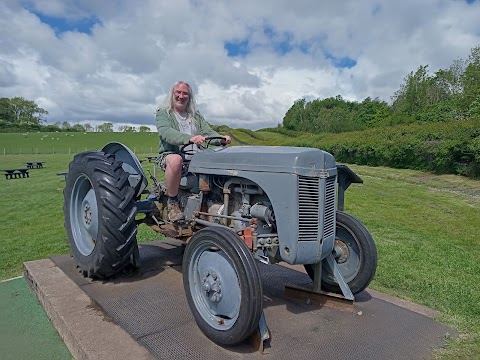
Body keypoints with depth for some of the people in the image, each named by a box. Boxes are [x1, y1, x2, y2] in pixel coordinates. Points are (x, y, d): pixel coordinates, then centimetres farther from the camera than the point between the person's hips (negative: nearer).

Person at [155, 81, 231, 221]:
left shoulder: (195, 116, 20)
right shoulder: (163, 113, 3)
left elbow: (208, 132, 8)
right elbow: (166, 133, -18)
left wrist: (221, 139, -17)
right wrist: (190, 138, -37)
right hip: (170, 154, -4)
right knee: (176, 160, -41)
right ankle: (172, 202, -21)